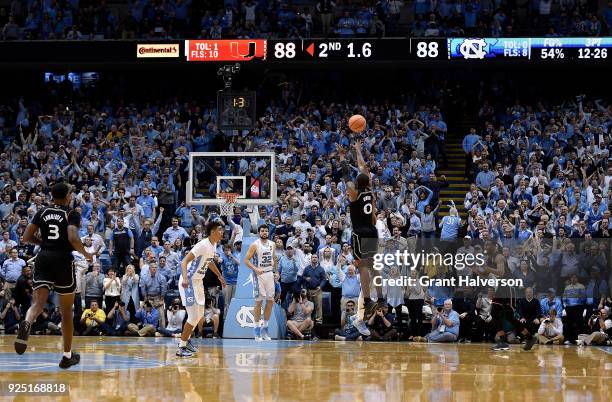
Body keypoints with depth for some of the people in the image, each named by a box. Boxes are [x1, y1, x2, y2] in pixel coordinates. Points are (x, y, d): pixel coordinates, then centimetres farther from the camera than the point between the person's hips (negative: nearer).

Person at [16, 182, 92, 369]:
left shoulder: (42, 212, 9)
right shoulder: (72, 214, -3)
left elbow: (27, 237, 7)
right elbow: (73, 238, -19)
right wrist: (85, 253, -2)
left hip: (43, 259, 3)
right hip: (63, 261, -3)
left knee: (38, 302, -8)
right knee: (66, 311, 10)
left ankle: (27, 323, -45)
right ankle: (67, 356, 17)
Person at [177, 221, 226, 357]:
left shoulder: (213, 245, 4)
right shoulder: (203, 245, -24)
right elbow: (184, 261, -31)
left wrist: (219, 276, 33)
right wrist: (185, 278, -46)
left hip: (198, 281, 10)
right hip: (189, 282, -10)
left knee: (199, 315, 19)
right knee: (194, 317, -11)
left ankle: (186, 340, 35)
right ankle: (181, 348, -4)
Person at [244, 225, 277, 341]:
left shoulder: (272, 244, 9)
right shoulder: (255, 245, -8)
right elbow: (246, 260, -10)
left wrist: (275, 270, 11)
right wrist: (255, 269, -24)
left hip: (269, 274, 6)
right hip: (259, 274, -6)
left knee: (270, 301, 4)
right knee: (258, 301, -5)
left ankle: (265, 328, 13)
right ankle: (257, 329, 1)